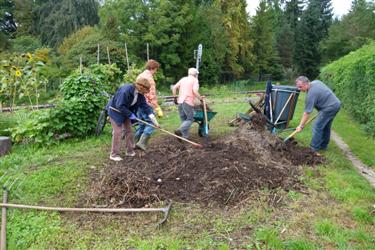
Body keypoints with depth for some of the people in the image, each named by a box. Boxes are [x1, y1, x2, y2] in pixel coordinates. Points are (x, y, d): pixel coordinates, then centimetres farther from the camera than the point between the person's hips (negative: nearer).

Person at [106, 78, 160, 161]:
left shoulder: (140, 94, -9)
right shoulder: (125, 90, -34)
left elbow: (145, 106, -7)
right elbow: (120, 106, -33)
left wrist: (154, 120, -13)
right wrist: (130, 114, -26)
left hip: (125, 111, 8)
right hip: (115, 110, -8)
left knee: (129, 130, 9)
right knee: (118, 131, -8)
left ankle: (129, 151, 22)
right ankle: (114, 154, 3)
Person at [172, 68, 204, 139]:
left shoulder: (183, 79, 18)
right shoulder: (195, 80, 2)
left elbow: (174, 87, 12)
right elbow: (195, 91, -14)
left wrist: (175, 97, 21)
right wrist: (200, 98, -3)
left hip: (180, 102, 6)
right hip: (188, 102, -6)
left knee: (183, 119, 13)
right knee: (190, 119, 1)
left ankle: (185, 136, 12)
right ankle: (180, 130, -19)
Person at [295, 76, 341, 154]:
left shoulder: (311, 94, -22)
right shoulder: (315, 82, 4)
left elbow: (307, 113, -20)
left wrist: (301, 126, -15)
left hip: (329, 108, -10)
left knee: (317, 127, -8)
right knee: (326, 127, 19)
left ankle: (314, 149, -4)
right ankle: (323, 146, 30)